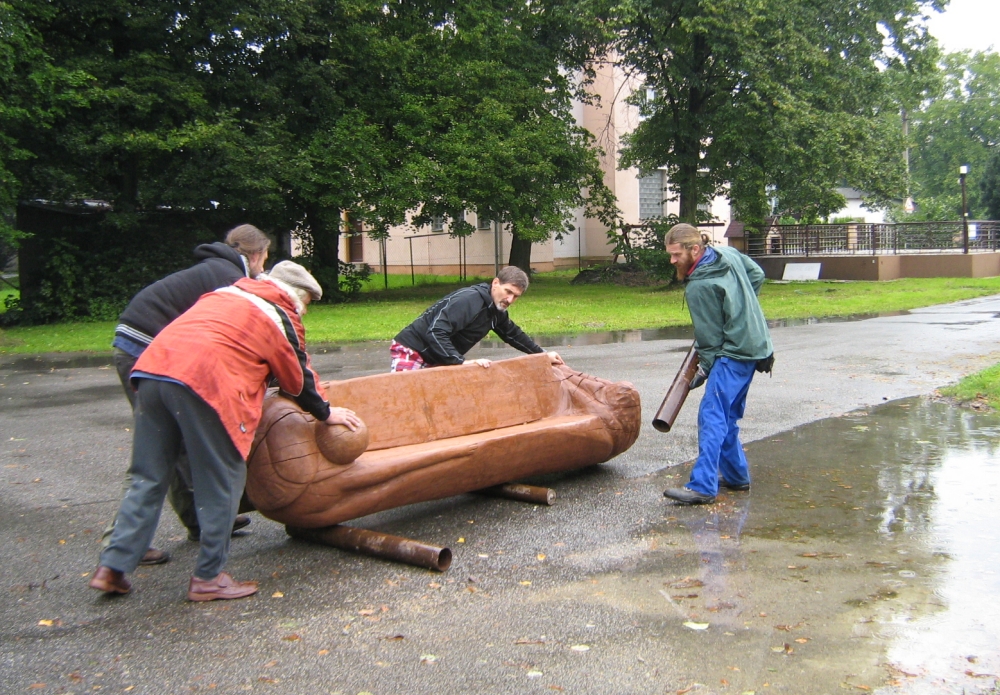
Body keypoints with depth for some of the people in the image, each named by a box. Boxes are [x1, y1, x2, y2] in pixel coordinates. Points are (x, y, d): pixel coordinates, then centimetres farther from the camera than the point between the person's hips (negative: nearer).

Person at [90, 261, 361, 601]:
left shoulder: (226, 293, 31)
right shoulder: (282, 318, 13)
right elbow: (299, 379, 21)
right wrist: (325, 413, 37)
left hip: (152, 367, 7)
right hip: (204, 381, -7)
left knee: (148, 479, 16)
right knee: (222, 482, 6)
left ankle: (113, 567, 18)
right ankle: (208, 578, 11)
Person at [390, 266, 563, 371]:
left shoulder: (496, 310, 4)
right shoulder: (469, 300, -26)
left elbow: (513, 334, 23)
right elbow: (435, 333, -33)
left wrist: (543, 354, 24)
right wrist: (462, 362, -36)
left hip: (437, 358, 9)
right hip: (411, 350, -9)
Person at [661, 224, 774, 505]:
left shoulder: (698, 287, -18)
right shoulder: (729, 254, 5)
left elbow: (709, 336, -13)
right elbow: (757, 274, 21)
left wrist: (705, 367, -1)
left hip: (734, 355, -10)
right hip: (755, 346, 10)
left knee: (712, 416, -14)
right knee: (728, 418, 17)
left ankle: (703, 487, -18)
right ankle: (736, 476, 24)